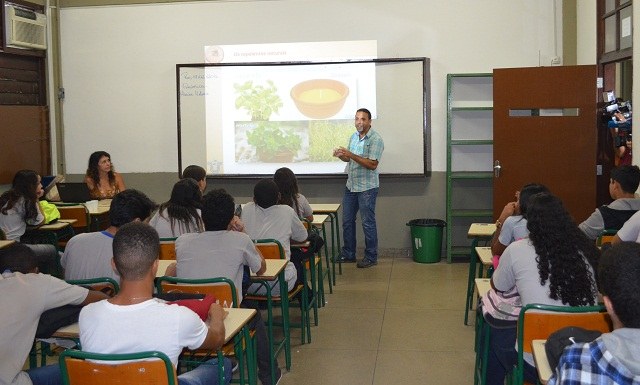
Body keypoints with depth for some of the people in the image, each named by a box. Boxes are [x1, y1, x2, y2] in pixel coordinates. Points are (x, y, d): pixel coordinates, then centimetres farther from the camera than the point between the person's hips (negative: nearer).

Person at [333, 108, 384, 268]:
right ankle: (348, 254, 24)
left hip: (367, 187, -8)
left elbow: (372, 164, -22)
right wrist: (341, 155, -3)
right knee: (347, 220, 12)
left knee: (368, 223, 0)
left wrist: (351, 155, -26)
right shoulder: (354, 136, 10)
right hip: (351, 185, 8)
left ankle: (371, 257, 11)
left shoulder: (376, 139, -14)